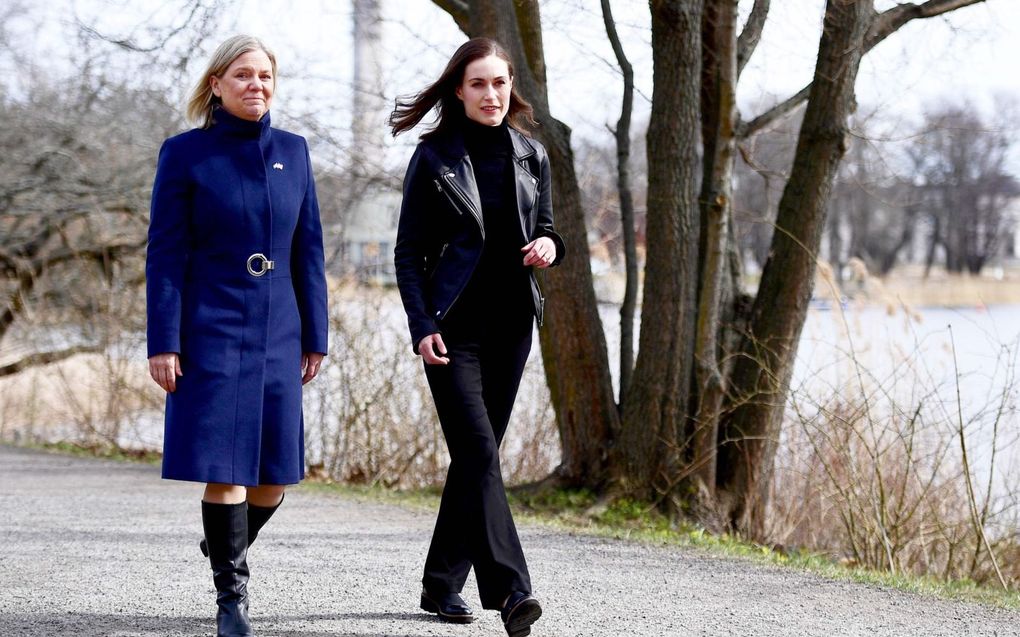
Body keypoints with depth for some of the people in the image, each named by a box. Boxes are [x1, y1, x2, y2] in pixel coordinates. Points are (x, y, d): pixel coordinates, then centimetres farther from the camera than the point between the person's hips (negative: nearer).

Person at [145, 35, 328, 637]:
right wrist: (163, 342, -9)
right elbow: (165, 254, -4)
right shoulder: (185, 154, -2)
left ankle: (230, 547, 33)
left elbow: (308, 252, 11)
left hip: (277, 335, 4)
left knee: (274, 474, 5)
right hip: (212, 332, -4)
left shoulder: (292, 151, 9)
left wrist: (315, 336, 8)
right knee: (224, 467, -8)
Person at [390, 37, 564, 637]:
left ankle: (443, 583, 20)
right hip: (453, 327, -4)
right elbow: (409, 251, -2)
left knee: (475, 457, 9)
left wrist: (549, 245, -5)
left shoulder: (531, 156, 9)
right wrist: (422, 326, -13)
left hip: (511, 323, 5)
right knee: (480, 453, -16)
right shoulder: (434, 158, -2)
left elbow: (545, 227, 20)